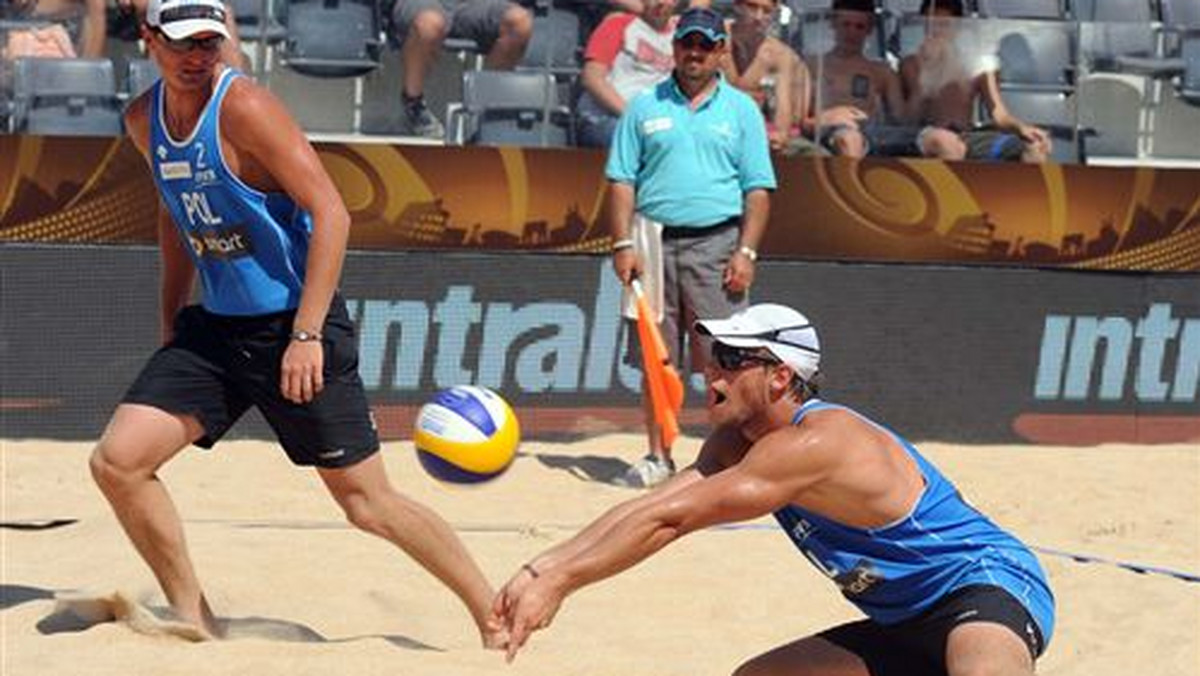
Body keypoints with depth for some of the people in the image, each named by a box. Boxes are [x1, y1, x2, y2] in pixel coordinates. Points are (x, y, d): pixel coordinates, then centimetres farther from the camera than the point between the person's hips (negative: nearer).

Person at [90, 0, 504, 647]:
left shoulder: (244, 107, -18)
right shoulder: (144, 120, 5)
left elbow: (330, 213, -21)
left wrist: (306, 335, -25)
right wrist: (171, 320, 19)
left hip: (295, 328, -7)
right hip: (215, 328, 7)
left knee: (368, 503, -3)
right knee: (117, 461, -6)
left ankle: (496, 618, 11)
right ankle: (192, 619, 8)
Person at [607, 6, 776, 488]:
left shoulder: (742, 110, 9)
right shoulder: (644, 107, 11)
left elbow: (758, 189, 5)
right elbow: (621, 180, 8)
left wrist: (746, 251, -6)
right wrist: (623, 244, -4)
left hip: (716, 244, -1)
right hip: (655, 243, 1)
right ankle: (658, 456, 9)